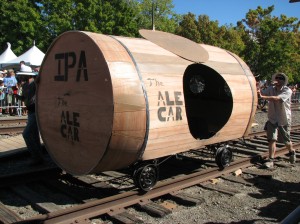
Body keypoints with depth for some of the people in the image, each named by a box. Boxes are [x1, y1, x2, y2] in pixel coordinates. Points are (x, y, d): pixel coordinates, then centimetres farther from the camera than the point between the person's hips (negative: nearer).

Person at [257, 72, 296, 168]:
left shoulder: (287, 91, -18)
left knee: (287, 141, 13)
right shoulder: (271, 88, -3)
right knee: (272, 139, -7)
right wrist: (257, 90, -41)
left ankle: (292, 152, 43)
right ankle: (271, 160, -3)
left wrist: (263, 97, -45)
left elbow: (277, 98, -34)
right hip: (272, 119, 2)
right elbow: (261, 92, -18)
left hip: (284, 120, -2)